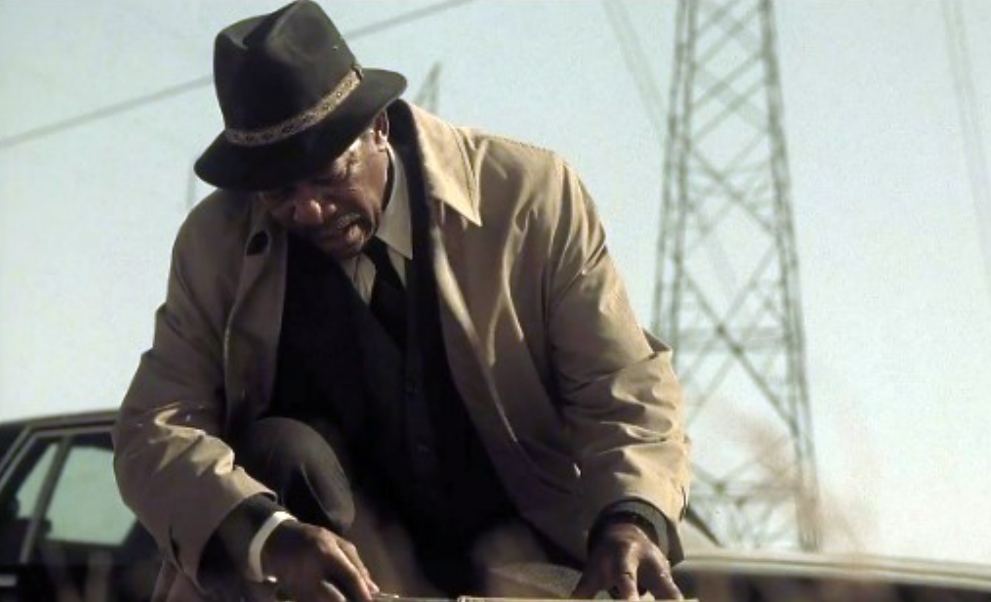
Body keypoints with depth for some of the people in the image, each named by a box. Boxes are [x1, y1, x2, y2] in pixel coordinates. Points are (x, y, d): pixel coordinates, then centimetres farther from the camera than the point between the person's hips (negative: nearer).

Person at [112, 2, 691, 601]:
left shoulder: (531, 192, -15)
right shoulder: (217, 240, -11)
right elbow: (155, 427, -17)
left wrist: (632, 518, -36)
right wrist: (267, 535, -38)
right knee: (279, 452, -27)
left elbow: (623, 384, -15)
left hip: (521, 539, 0)